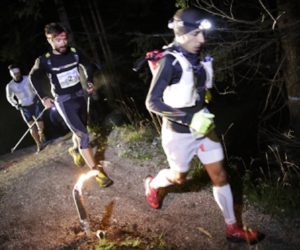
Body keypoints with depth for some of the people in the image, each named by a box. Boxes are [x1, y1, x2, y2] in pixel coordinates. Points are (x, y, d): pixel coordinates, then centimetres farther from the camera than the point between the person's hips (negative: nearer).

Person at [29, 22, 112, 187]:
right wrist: (43, 97, -3)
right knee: (83, 136, -12)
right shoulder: (45, 60, -17)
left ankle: (75, 150, 55)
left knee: (80, 131, 23)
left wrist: (90, 82, 5)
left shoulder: (74, 53, -8)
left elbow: (88, 66, 14)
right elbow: (34, 77, 2)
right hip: (64, 102, -5)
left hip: (80, 97, 5)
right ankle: (97, 172, -6)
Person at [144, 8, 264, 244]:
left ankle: (233, 228, 21)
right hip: (179, 132, -6)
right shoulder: (169, 62, -24)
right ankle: (152, 184, 49)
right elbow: (152, 102, -26)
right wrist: (189, 118, -30)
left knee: (220, 176, 9)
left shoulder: (196, 57, -1)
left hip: (202, 126, 6)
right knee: (179, 177, 16)